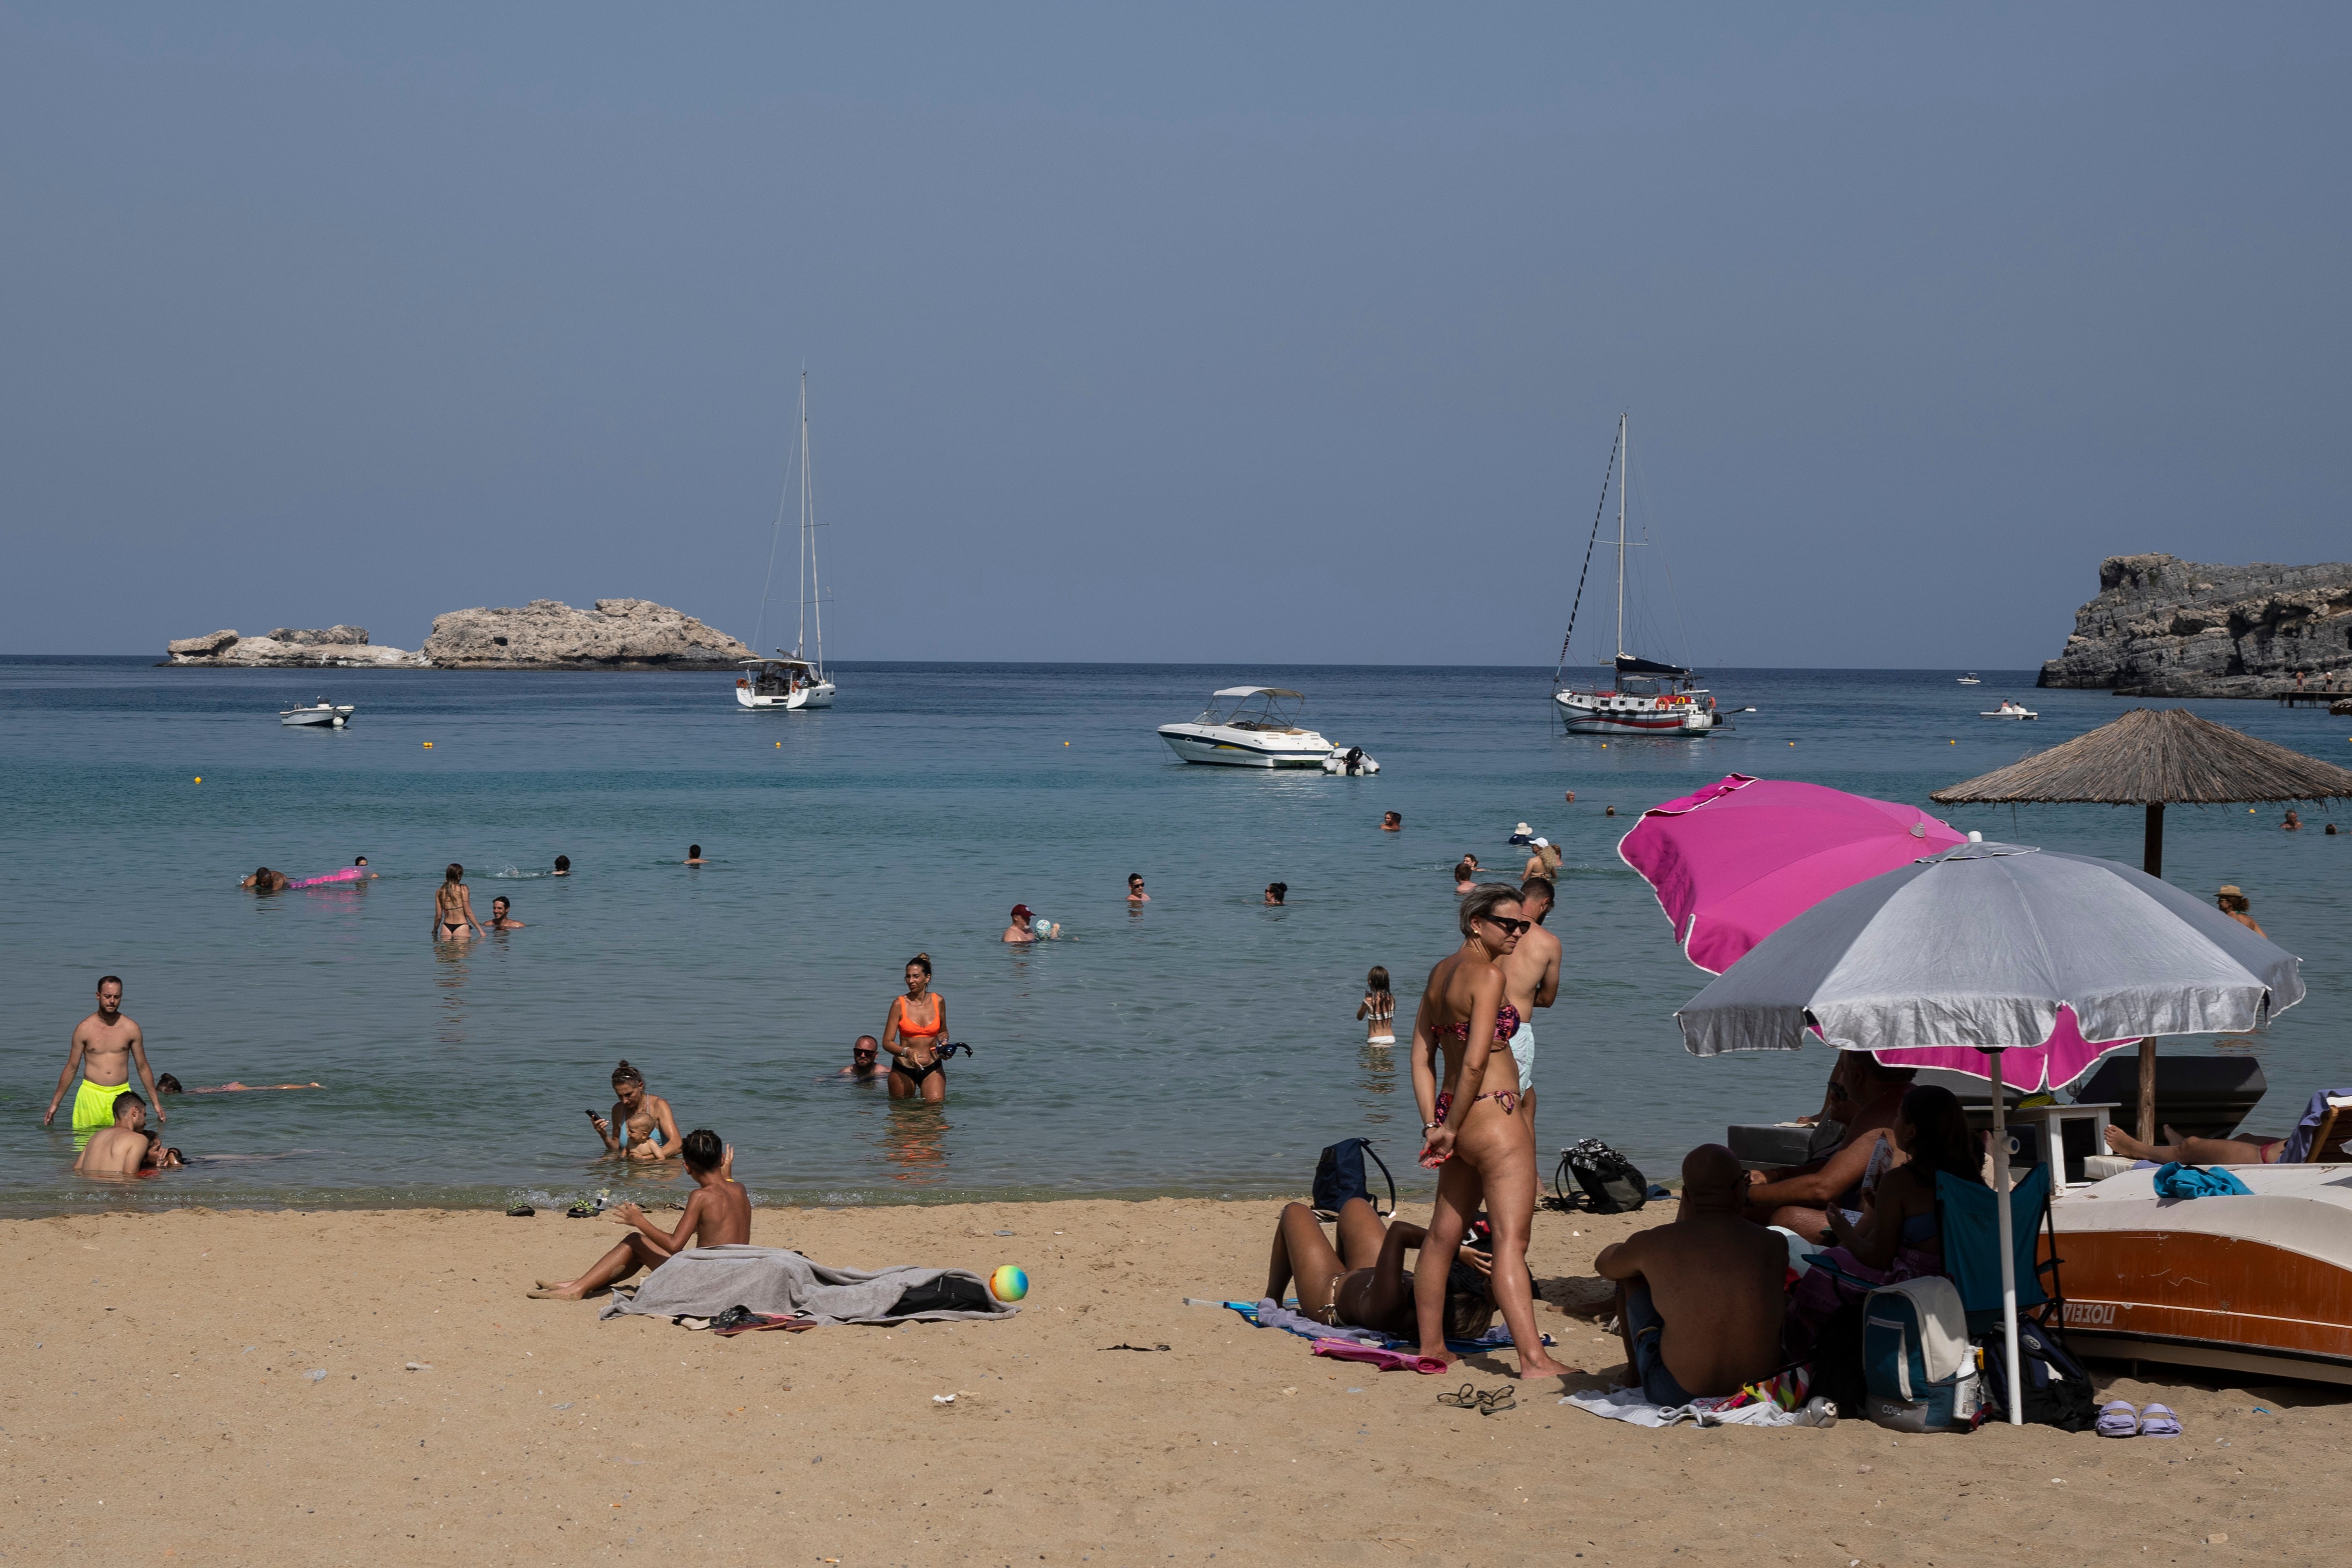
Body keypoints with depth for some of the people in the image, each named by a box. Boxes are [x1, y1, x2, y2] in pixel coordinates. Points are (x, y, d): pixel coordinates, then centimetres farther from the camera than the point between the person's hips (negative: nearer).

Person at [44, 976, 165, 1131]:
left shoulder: (131, 1029, 5)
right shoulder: (84, 1029, 3)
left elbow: (143, 1068, 13)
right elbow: (71, 1068, 10)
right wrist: (54, 1104, 10)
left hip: (121, 1095, 1)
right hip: (91, 1095, -1)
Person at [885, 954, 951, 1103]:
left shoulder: (939, 1001, 1)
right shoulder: (899, 1004, -9)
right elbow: (887, 1042, -10)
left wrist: (944, 1043, -3)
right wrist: (907, 1052, -28)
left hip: (932, 1069, 1)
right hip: (903, 1070, -1)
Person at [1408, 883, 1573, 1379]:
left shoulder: (1441, 973, 13)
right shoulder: (1487, 973, -13)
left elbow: (1422, 1057, 12)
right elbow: (1475, 1062, -19)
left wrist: (1434, 1125, 7)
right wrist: (1450, 1129, -10)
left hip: (1459, 1119, 9)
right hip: (1492, 1116, -9)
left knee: (1444, 1235, 17)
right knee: (1511, 1240, -13)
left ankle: (1431, 1346, 27)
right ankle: (1533, 1358, -18)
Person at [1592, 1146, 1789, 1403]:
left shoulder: (1653, 1243, -7)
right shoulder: (1774, 1246, -2)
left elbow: (1603, 1264, 17)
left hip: (1676, 1396, -2)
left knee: (1631, 1274, 19)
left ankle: (1636, 1374, 40)